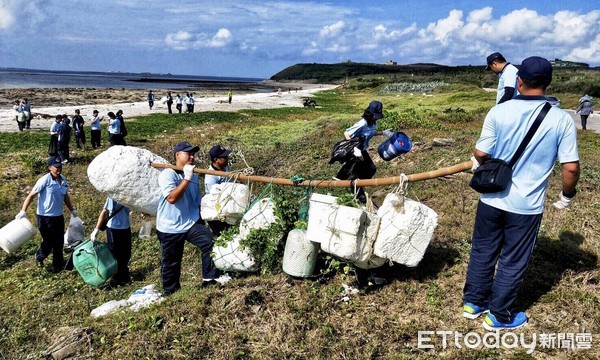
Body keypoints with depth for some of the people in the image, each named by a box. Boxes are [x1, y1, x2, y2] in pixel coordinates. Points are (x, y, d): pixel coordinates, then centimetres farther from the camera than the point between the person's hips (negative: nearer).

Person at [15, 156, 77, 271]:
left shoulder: (63, 179, 4)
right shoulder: (45, 180, -16)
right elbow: (31, 195, -15)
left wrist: (72, 210, 26)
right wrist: (23, 211, -23)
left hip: (58, 216, 6)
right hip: (45, 217, -6)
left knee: (59, 241, 13)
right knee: (48, 241, 6)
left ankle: (58, 264, 29)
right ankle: (39, 257, 36)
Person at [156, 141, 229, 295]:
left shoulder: (194, 176, 9)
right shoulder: (167, 174, -12)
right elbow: (172, 198, -26)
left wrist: (200, 222, 19)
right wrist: (187, 178, -25)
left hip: (191, 223, 5)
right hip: (170, 227, -4)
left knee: (209, 241, -18)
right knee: (171, 263, 8)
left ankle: (210, 276, -3)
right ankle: (171, 293, 27)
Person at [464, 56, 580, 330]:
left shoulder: (499, 112, -10)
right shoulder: (562, 119, -11)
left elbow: (481, 154, -9)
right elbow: (571, 167, -10)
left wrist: (479, 164, 14)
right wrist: (567, 195, 8)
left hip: (491, 199, 1)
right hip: (526, 206, -1)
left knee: (482, 252, 19)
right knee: (513, 261, 14)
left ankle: (473, 302, 36)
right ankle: (498, 316, 29)